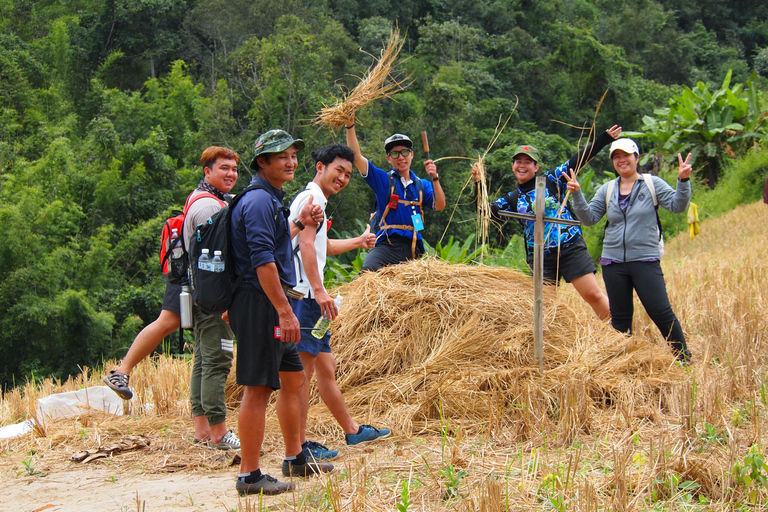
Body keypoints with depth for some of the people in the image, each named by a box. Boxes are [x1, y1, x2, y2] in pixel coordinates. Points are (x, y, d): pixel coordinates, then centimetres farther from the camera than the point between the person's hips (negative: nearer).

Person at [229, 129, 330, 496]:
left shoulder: (271, 199, 18)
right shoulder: (259, 200, -15)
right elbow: (262, 260, -23)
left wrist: (301, 223, 25)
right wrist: (285, 311, -25)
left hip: (273, 307, 11)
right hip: (259, 304, -11)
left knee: (293, 378, 18)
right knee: (258, 388, -8)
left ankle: (294, 459, 30)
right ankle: (249, 476, -5)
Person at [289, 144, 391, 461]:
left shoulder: (314, 200, 25)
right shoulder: (312, 197, -7)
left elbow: (321, 247, 42)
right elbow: (306, 245, -20)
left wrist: (358, 242, 58)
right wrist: (319, 291, -27)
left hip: (310, 298, 11)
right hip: (304, 296, -11)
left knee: (326, 367, 16)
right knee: (303, 369, -9)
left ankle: (352, 431, 25)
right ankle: (299, 446, -8)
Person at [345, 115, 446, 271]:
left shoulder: (422, 185, 19)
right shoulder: (382, 179, 11)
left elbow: (440, 206, 5)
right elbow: (356, 157, 2)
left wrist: (434, 178, -7)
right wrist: (350, 125, -7)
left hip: (414, 246, 3)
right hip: (387, 244, -3)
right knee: (367, 271, -30)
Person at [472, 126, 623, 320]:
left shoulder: (551, 180, 2)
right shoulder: (512, 199, 11)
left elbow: (579, 160, -2)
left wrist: (606, 137, -8)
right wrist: (478, 184, -9)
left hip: (571, 248, -3)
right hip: (540, 258, 3)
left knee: (593, 295, -7)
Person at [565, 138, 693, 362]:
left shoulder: (652, 184, 0)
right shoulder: (607, 190, 10)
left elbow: (678, 205, -8)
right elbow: (589, 218, 6)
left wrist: (683, 181, -23)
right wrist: (577, 194, -8)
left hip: (646, 261, -4)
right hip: (613, 262, 4)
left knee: (661, 311, -8)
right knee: (620, 316, 10)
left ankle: (684, 357, 5)